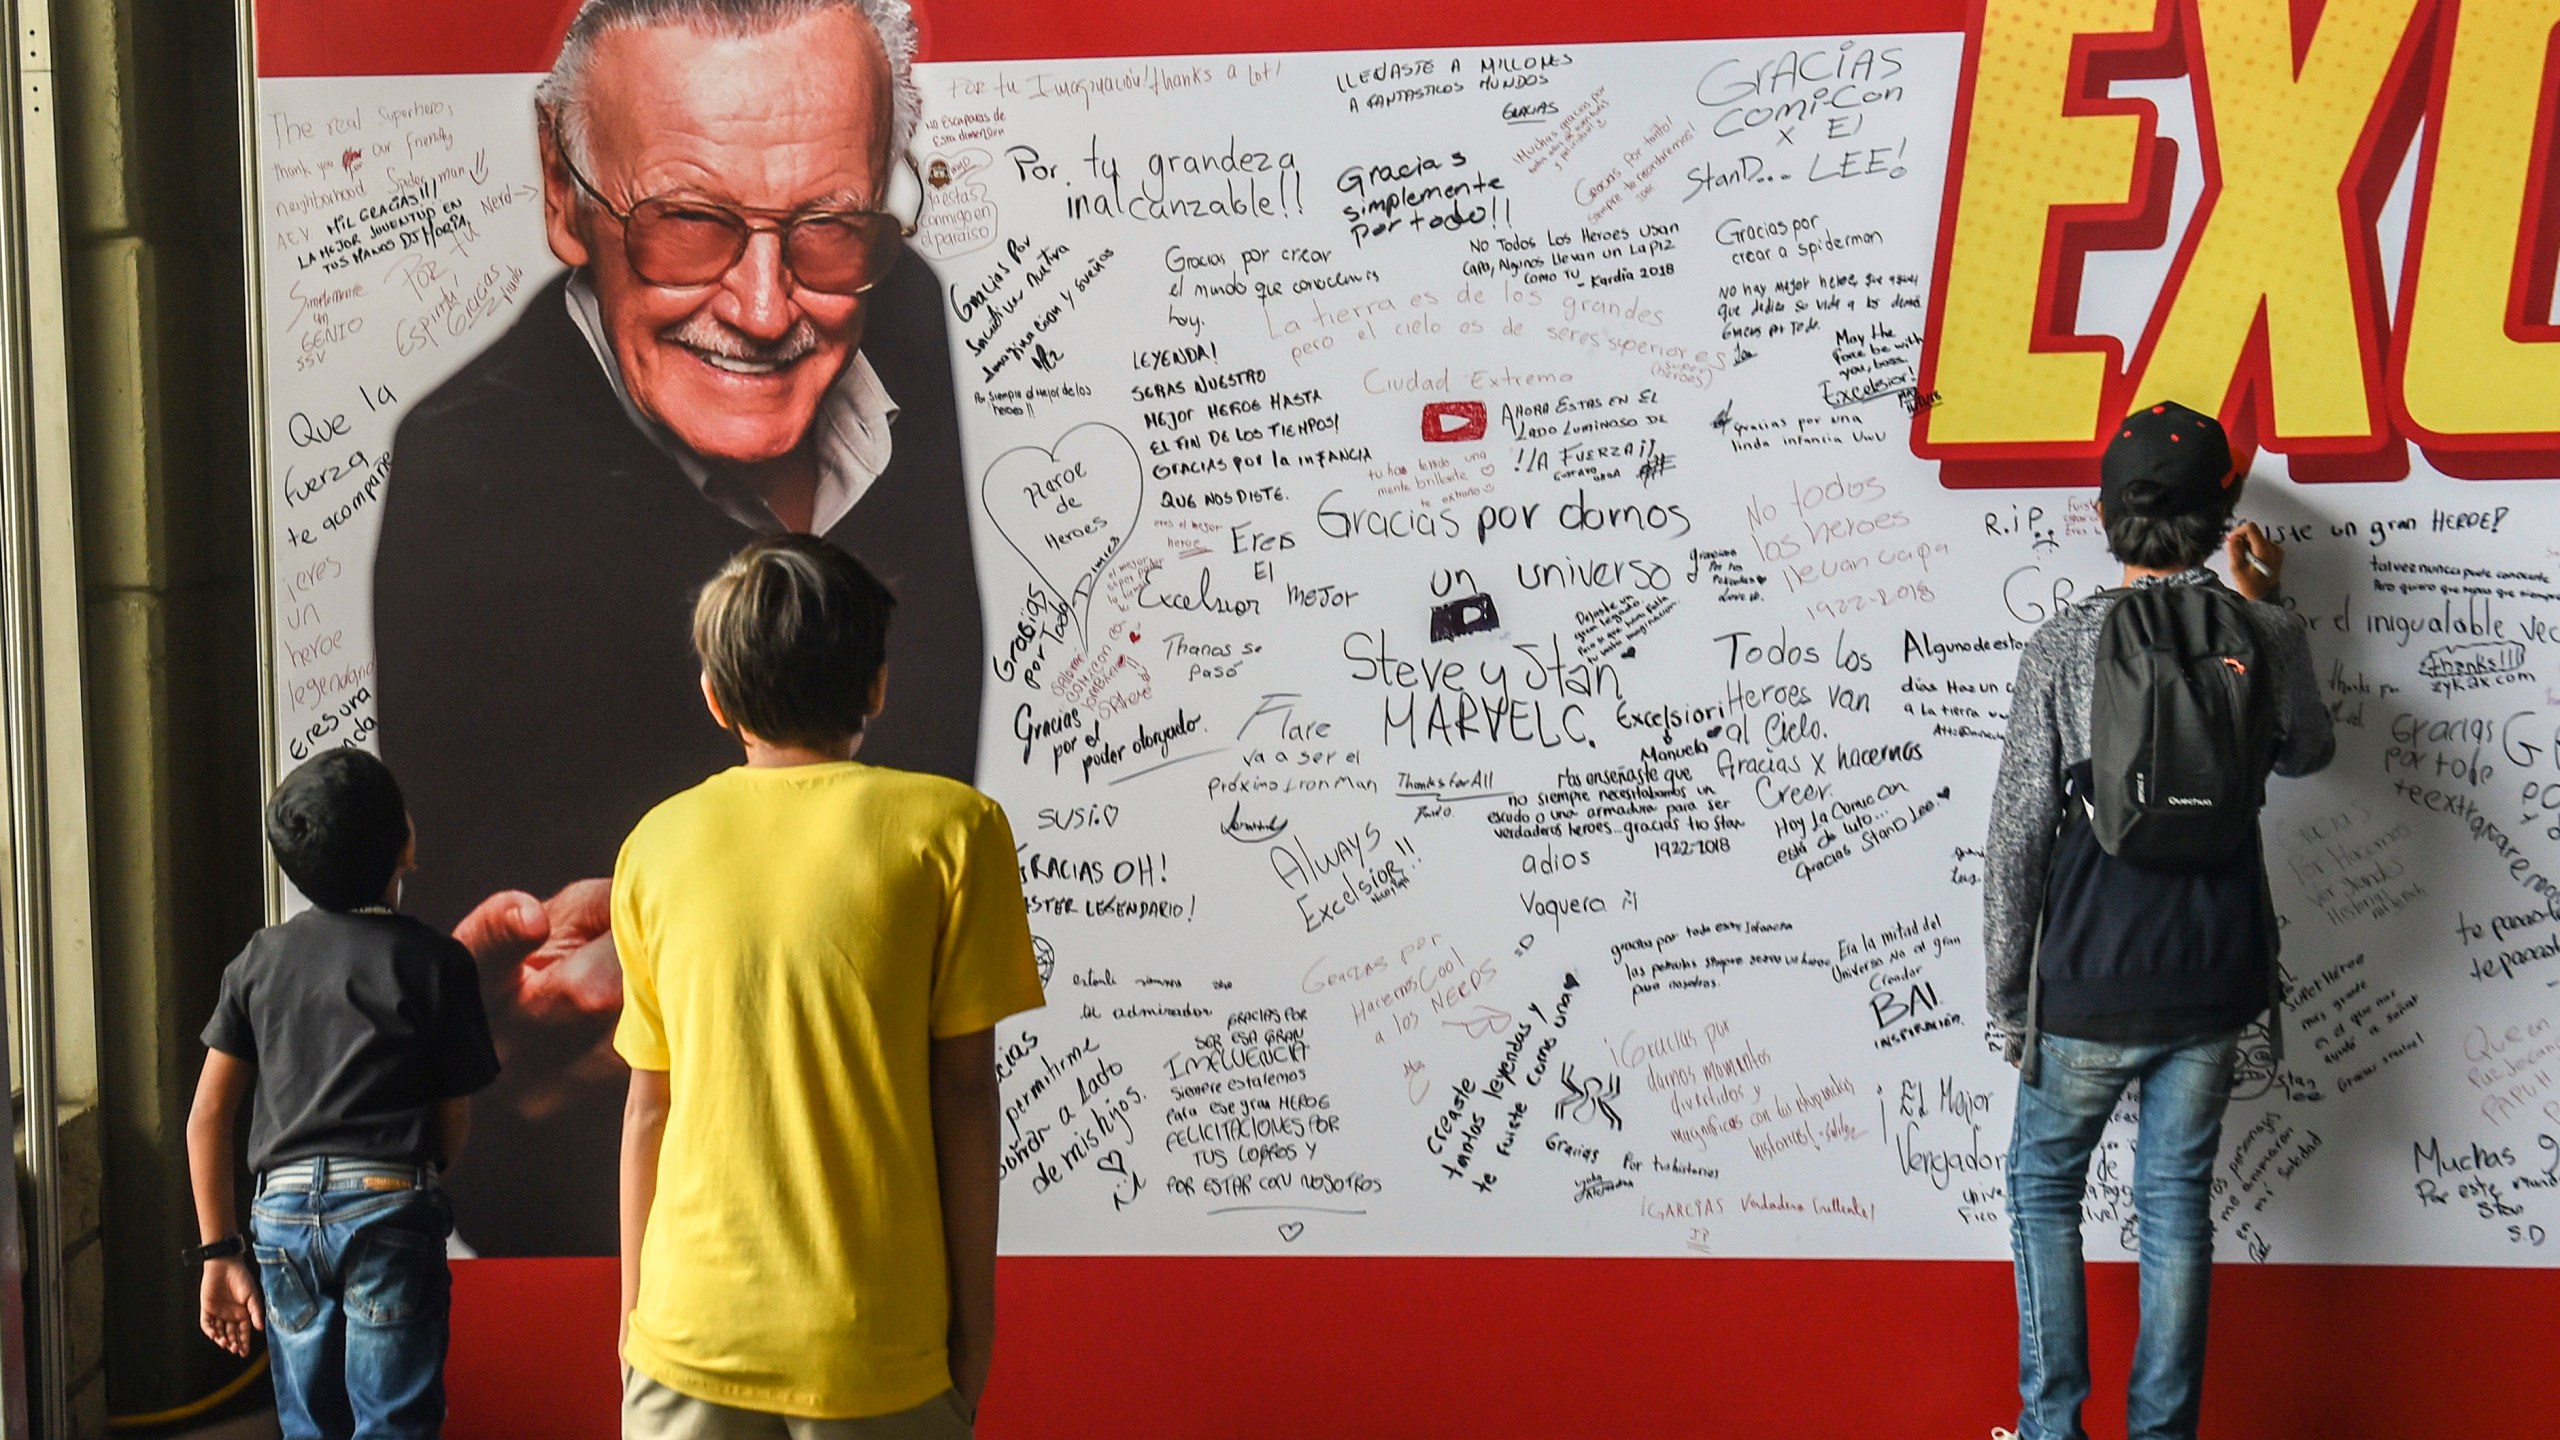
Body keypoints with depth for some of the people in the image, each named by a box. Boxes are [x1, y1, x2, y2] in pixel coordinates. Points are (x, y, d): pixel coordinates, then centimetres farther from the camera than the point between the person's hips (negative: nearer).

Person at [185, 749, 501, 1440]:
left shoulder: (261, 957, 8)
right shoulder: (436, 961, -2)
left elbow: (206, 1121, 6)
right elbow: (454, 1126, 2)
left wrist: (221, 1254, 10)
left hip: (283, 1210, 4)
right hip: (390, 1209, -4)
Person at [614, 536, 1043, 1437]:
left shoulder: (659, 842, 4)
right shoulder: (949, 828, -4)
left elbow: (649, 1106, 7)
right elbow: (962, 1090, -5)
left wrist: (634, 1311, 15)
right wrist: (975, 1314, 2)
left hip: (693, 1336, 3)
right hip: (876, 1346, -3)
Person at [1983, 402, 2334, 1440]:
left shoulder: (2064, 646, -12)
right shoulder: (2269, 637, -5)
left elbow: (2018, 838, -11)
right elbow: (2305, 752, 18)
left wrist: (2008, 997, -2)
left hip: (2091, 986, -2)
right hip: (2215, 983, 3)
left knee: (2042, 1185, 15)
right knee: (2175, 1202, 13)